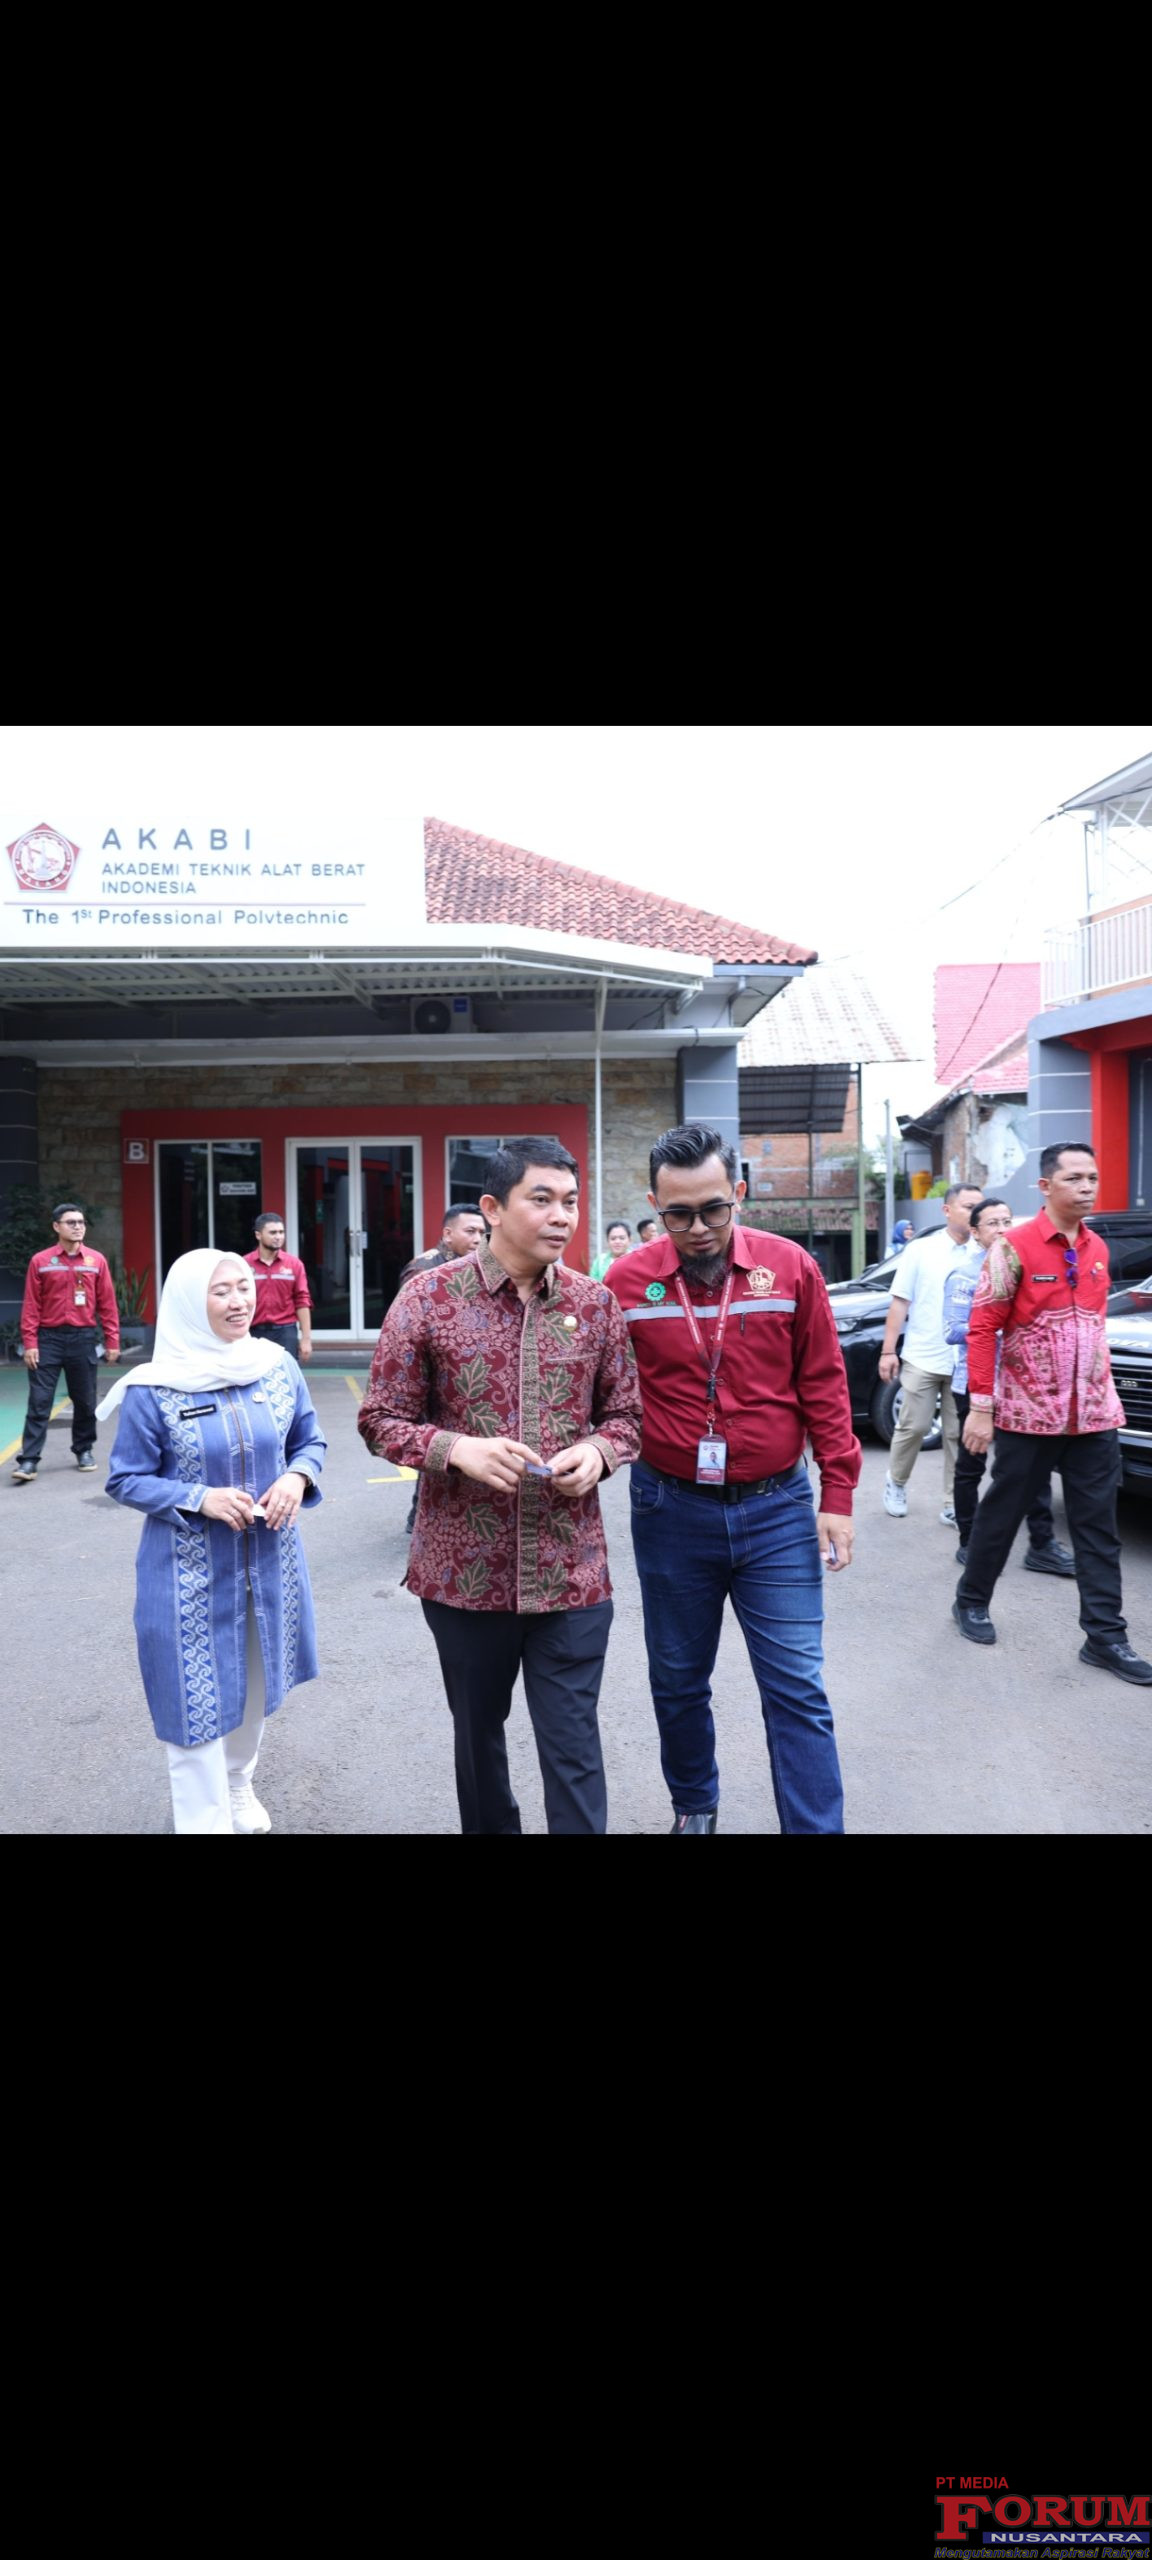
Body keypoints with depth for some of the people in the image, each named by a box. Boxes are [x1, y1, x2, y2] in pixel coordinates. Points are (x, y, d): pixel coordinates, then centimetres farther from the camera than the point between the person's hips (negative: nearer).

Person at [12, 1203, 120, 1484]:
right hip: (48, 1338, -1)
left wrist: (112, 1341, 1)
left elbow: (107, 1303, 4)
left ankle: (84, 1451, 26)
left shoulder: (96, 1260, 3)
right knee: (39, 1402, -3)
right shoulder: (41, 1261, 0)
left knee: (85, 1401, 10)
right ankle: (29, 1460, -2)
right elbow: (31, 1305, -1)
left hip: (83, 1338, 1)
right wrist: (29, 1343, -7)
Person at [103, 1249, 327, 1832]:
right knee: (198, 1695, 4)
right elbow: (125, 1480, -9)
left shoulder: (279, 1367, -4)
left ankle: (239, 1787, 46)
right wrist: (200, 1499, -23)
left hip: (269, 1559, 4)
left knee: (258, 1683, 21)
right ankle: (206, 1817, 23)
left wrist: (298, 1477, -15)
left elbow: (310, 1441, 7)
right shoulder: (153, 1390, -15)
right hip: (191, 1571, -4)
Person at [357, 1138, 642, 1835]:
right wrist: (457, 1448, -20)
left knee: (573, 1749, 4)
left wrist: (597, 1451, -12)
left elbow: (626, 1413, 10)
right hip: (464, 1568, 0)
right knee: (477, 1731, 20)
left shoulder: (596, 1303, 1)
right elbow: (382, 1419, -3)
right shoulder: (428, 1298, -7)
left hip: (571, 1571, 1)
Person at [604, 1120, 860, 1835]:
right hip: (671, 1512, 1)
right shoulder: (627, 1281, -5)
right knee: (678, 1682, 17)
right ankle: (695, 1805, 39)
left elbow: (824, 1386, -2)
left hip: (776, 1509, -1)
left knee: (797, 1689, 2)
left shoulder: (790, 1267, -5)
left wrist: (838, 1495, -3)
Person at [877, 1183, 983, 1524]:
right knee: (913, 1427, 5)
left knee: (958, 1435, 5)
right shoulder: (921, 1250, 0)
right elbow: (900, 1303, 1)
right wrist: (888, 1350, -3)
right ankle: (895, 1482, 29)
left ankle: (953, 1505, 13)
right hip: (922, 1359, -1)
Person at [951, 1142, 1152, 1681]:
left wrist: (1104, 1390, 14)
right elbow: (982, 1329, -11)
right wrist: (980, 1408, -14)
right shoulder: (1014, 1248, -10)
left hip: (1094, 1415, 5)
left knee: (1099, 1528, 6)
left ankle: (1105, 1636, 13)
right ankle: (971, 1601, 29)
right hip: (1028, 1414, -5)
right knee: (1002, 1513, 10)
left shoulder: (1097, 1249, 8)